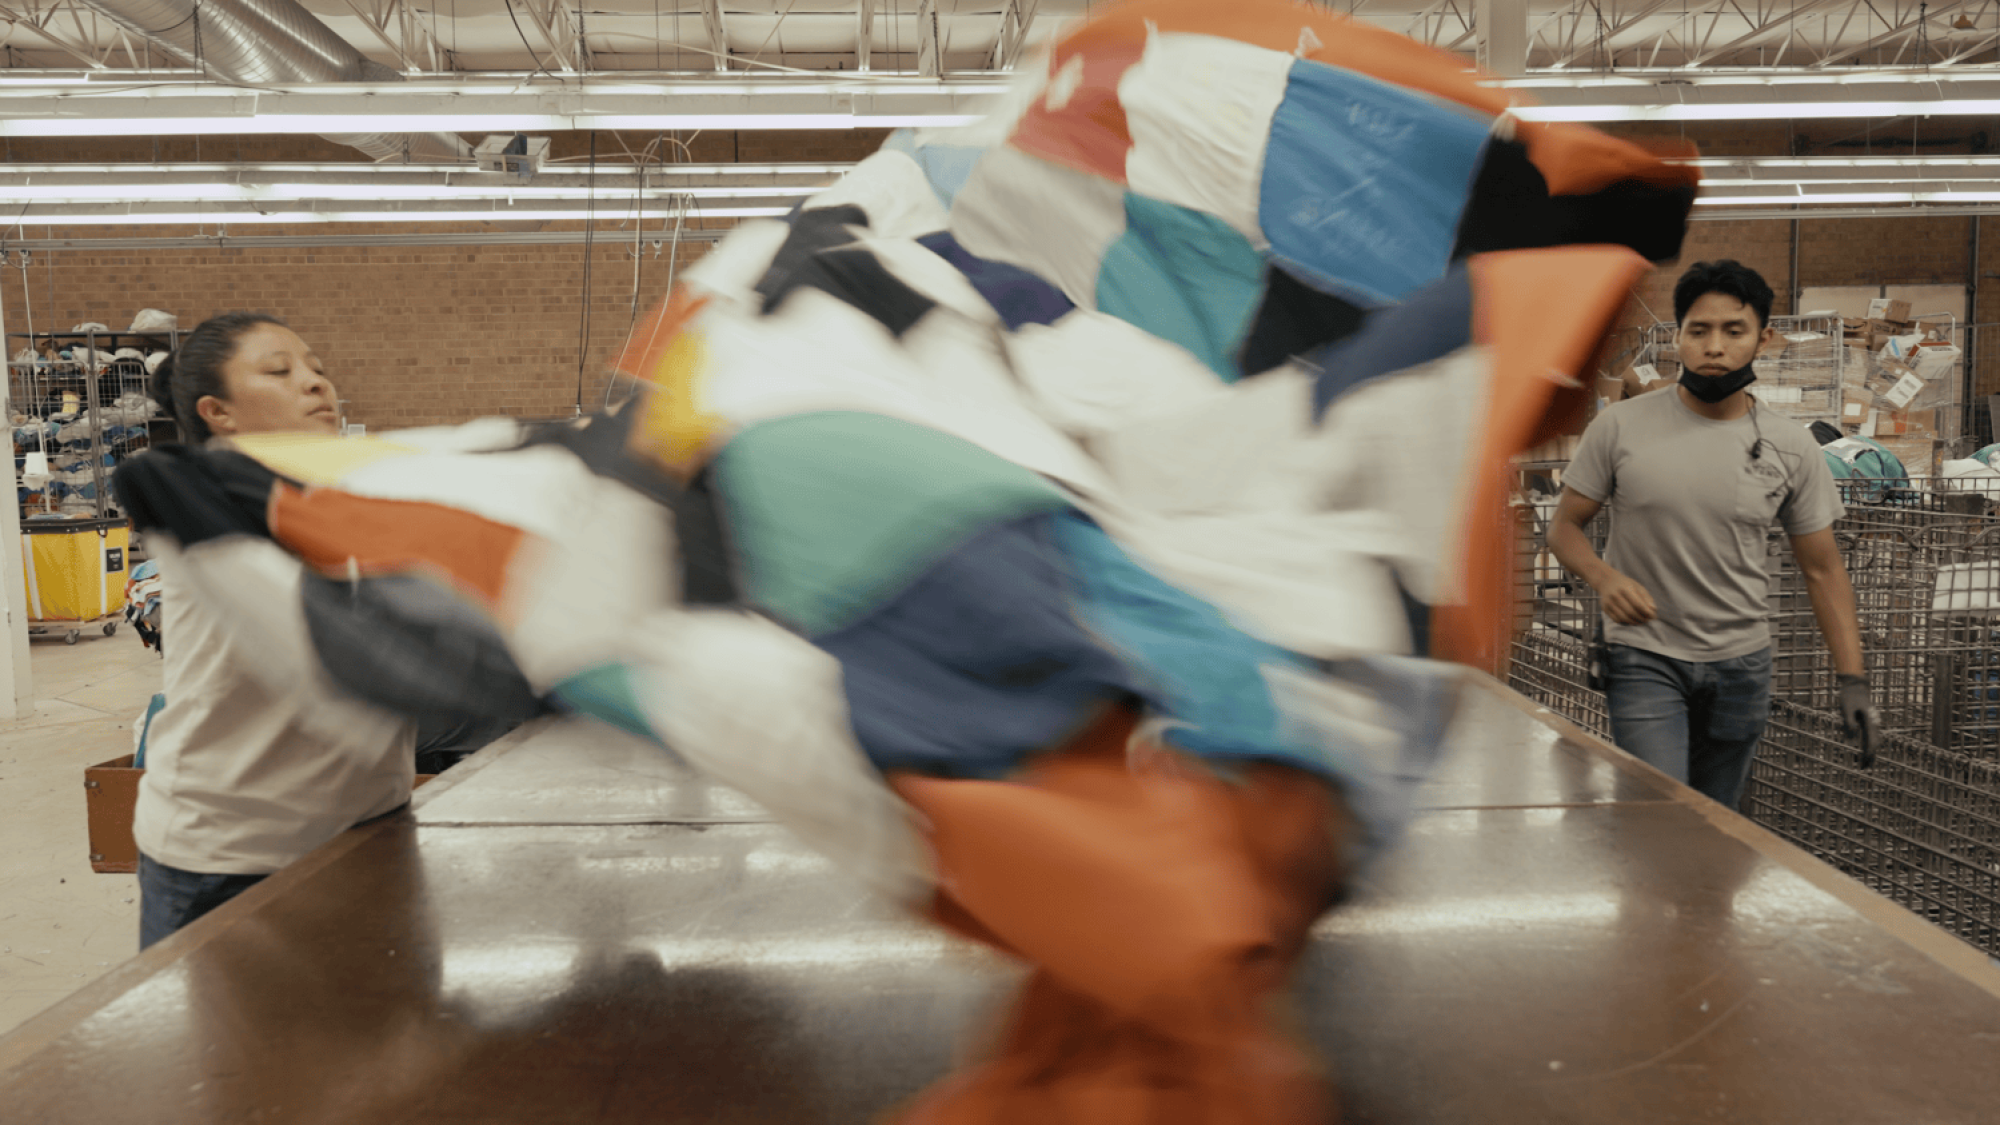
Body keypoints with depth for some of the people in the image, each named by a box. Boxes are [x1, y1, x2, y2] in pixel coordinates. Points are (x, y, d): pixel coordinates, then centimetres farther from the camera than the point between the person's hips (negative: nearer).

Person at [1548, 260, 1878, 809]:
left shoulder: (1792, 448, 0)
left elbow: (1823, 569, 5)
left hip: (1742, 665, 3)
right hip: (1644, 660, -3)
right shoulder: (1621, 427, -7)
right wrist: (1604, 577, -22)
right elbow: (1565, 527, 0)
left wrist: (1853, 680, -1)